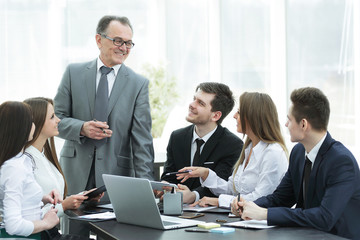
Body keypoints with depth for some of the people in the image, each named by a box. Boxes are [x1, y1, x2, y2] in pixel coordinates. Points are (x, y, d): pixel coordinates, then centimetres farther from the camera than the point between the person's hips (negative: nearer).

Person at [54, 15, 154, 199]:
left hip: (115, 175, -1)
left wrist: (144, 187, -12)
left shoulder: (139, 84, 3)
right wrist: (81, 128, -15)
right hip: (75, 175, 1)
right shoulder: (74, 73, 7)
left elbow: (142, 141, -2)